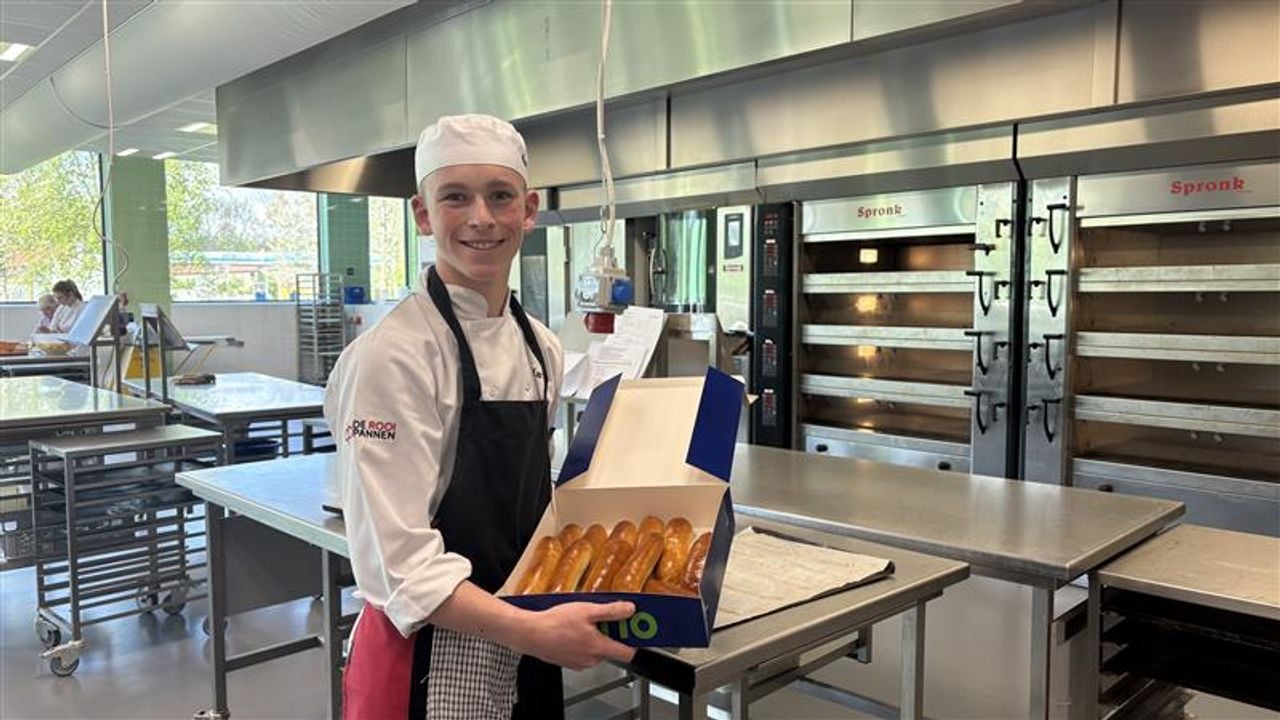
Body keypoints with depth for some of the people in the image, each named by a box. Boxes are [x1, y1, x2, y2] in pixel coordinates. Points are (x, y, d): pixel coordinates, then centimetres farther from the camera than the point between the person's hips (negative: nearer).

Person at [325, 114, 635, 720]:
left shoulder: (542, 349, 3)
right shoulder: (391, 355, -18)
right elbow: (397, 561, -21)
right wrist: (532, 631, -29)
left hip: (525, 655, 6)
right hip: (428, 670, -6)